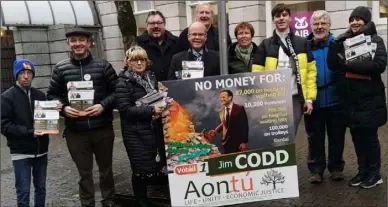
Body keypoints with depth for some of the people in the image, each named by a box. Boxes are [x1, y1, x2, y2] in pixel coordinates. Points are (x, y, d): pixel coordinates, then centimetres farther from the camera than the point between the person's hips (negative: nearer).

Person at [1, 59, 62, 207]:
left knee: (41, 188, 13)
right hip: (20, 152, -4)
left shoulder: (40, 95, 9)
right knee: (23, 191, 0)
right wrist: (29, 132, -21)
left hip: (41, 150, 4)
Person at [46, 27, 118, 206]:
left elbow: (116, 91, 0)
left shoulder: (103, 65, -1)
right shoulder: (60, 68, 2)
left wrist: (103, 105, -15)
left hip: (102, 128, 0)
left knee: (105, 167, 17)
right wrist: (64, 108, -12)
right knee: (84, 171, 11)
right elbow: (52, 95, 6)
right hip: (75, 131, 0)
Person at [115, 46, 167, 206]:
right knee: (142, 169, 2)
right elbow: (125, 109, -18)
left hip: (154, 130, 6)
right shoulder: (123, 83, -10)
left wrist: (158, 111, 0)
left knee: (158, 164, 12)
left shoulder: (151, 77, 10)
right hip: (136, 133, -6)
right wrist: (151, 111, -21)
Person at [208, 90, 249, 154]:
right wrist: (215, 131, 3)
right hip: (226, 142, 5)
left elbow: (245, 125, -10)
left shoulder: (239, 108, -9)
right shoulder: (221, 111, 7)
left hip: (238, 141, -5)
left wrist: (244, 142, -13)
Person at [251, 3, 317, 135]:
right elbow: (258, 74, -1)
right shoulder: (265, 45, 4)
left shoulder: (302, 43, 8)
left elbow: (311, 71, 6)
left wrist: (309, 98, -2)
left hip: (295, 98, 1)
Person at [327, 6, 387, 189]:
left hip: (369, 98, -4)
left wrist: (349, 65, -19)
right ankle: (363, 171, 24)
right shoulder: (345, 42, 10)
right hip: (350, 99, 5)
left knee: (369, 136, 3)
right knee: (357, 136, 11)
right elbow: (332, 65, 1)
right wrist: (335, 43, -10)